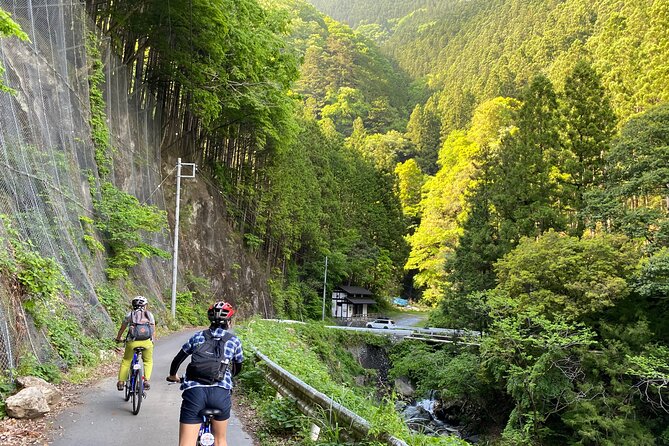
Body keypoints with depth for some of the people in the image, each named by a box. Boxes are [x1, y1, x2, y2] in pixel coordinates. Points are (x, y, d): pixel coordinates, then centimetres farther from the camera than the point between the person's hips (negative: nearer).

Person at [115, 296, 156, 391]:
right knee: (148, 361, 19)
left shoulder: (130, 314, 14)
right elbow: (153, 330, 17)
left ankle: (121, 382, 14)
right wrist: (153, 341, 32)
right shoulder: (149, 314, 15)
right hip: (147, 342, 0)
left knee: (126, 361, 18)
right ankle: (146, 380, 3)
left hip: (133, 342, 0)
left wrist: (118, 338, 40)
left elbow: (122, 329, 22)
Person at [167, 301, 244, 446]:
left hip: (194, 391, 0)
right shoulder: (234, 341, 11)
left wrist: (173, 376, 43)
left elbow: (178, 359, 23)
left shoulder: (197, 336, 15)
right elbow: (238, 368, 25)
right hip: (221, 392, 0)